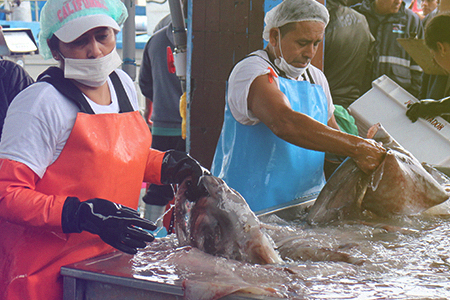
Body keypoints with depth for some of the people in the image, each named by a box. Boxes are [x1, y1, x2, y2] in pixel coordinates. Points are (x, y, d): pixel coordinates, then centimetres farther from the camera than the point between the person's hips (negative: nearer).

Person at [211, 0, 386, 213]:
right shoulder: (251, 71, -10)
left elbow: (334, 138, 24)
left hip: (308, 206, 7)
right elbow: (285, 124, -27)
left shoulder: (316, 78, 18)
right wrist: (356, 148, -29)